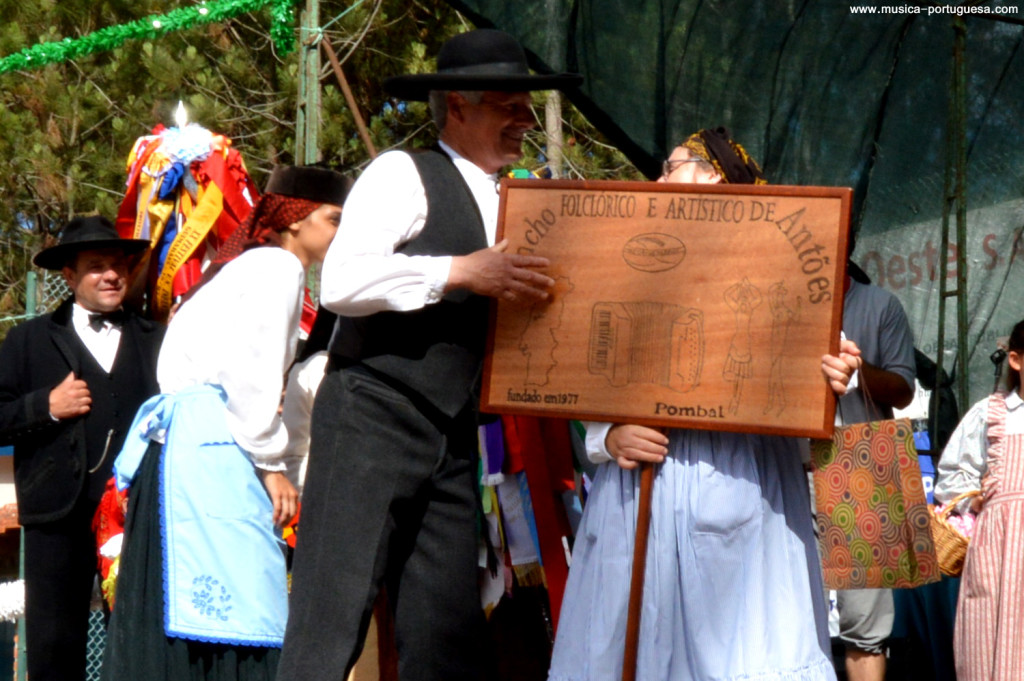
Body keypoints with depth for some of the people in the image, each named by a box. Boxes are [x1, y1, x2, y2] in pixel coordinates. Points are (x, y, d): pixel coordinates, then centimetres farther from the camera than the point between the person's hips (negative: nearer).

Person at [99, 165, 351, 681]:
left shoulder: (250, 265, 25)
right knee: (238, 601, -16)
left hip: (183, 441, 10)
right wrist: (270, 463, -9)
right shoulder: (279, 266, -5)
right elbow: (252, 371, -15)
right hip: (211, 444, -10)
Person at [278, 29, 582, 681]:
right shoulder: (403, 174, -3)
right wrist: (460, 272, -19)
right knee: (334, 616, -9)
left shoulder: (505, 203, 19)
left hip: (452, 443, 7)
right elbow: (341, 282, -16)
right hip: (373, 422, -7)